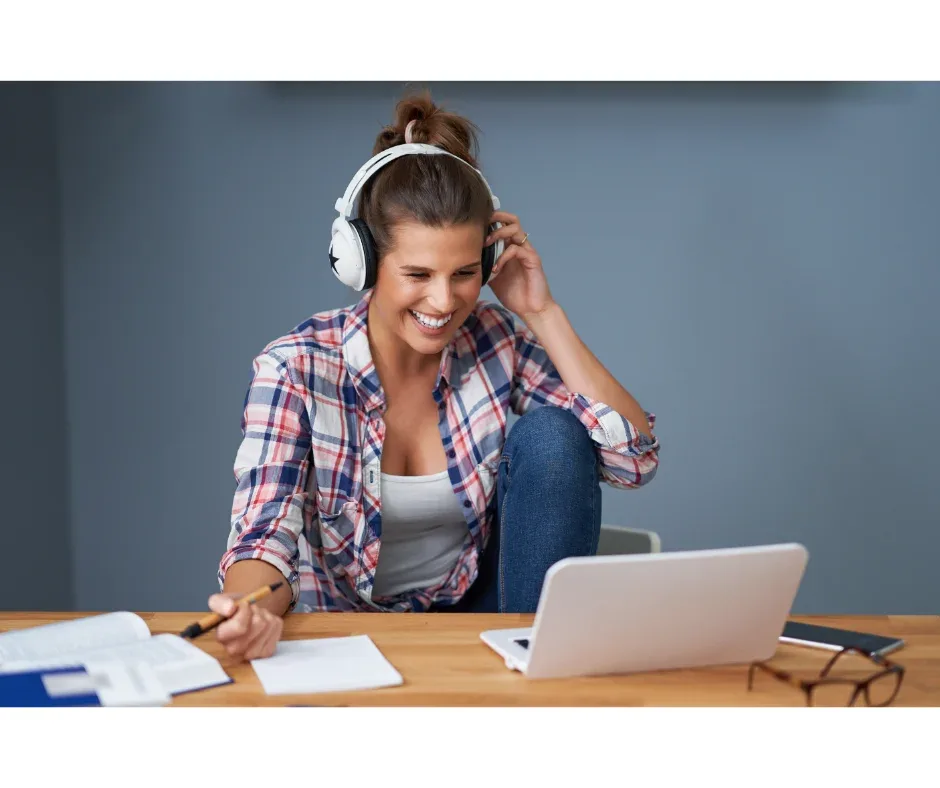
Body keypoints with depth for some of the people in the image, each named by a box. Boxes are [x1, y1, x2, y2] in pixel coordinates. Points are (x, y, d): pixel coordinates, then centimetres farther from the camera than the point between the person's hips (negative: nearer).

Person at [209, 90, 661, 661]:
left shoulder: (497, 340, -8)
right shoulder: (295, 367, -15)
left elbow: (636, 459, -14)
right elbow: (265, 534, -21)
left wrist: (544, 314, -17)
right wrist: (251, 611, -46)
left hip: (475, 611, 4)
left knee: (552, 433, -18)